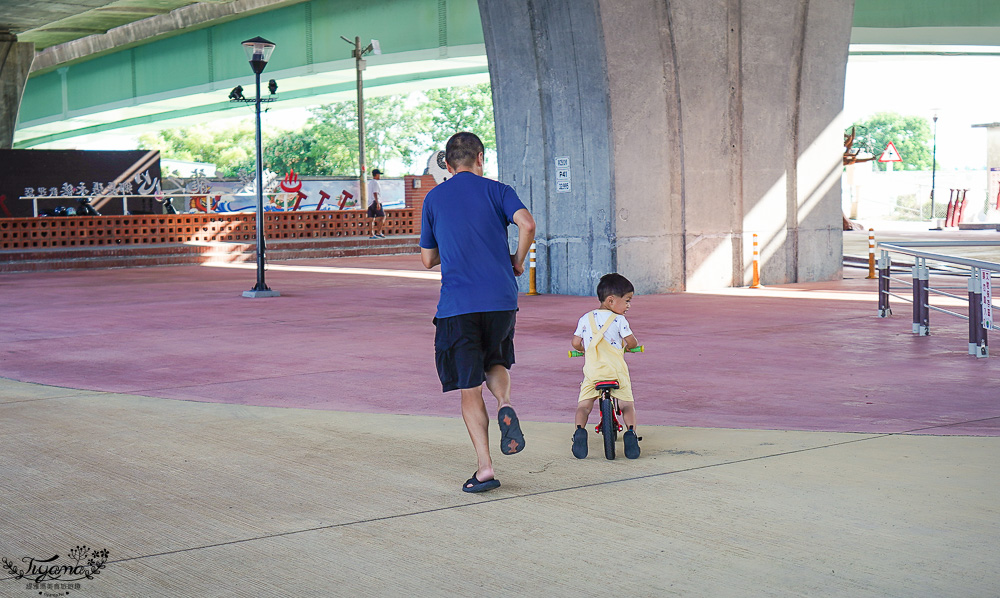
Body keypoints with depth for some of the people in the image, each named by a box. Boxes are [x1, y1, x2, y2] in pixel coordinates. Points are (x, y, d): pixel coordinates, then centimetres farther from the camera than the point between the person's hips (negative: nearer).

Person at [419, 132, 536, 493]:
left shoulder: (433, 199, 11)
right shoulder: (496, 190, 7)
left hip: (457, 304, -1)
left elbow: (428, 260, 15)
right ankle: (505, 404, -7)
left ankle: (484, 469, -2)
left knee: (470, 388, 4)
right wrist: (517, 261, 3)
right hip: (501, 297, 1)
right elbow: (527, 224, -13)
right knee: (495, 361, 25)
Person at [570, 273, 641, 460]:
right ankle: (631, 432, -10)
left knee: (583, 405, 8)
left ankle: (580, 430, -15)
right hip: (616, 371, -2)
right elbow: (632, 343, -3)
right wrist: (627, 345, 21)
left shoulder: (586, 318, 10)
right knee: (627, 405, 10)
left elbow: (576, 343, 11)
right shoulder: (619, 320, -2)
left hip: (592, 371, 2)